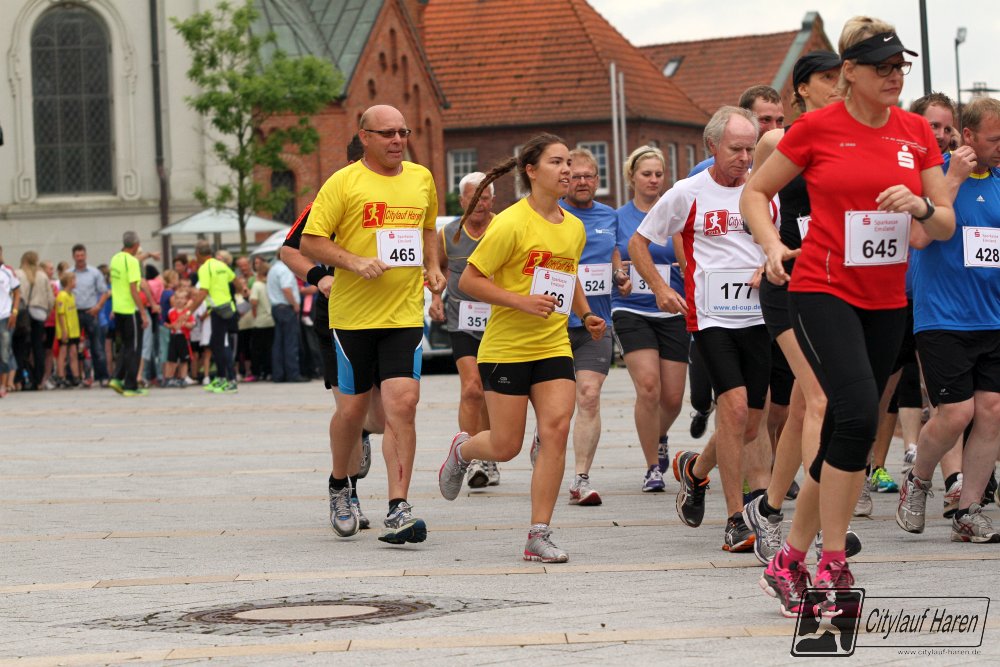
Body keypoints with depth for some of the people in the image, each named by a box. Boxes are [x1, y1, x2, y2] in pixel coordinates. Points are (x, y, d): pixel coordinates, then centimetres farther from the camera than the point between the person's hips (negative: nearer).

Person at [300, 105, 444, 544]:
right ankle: (340, 487, 34)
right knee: (353, 407, 6)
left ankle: (398, 509, -11)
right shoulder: (343, 183, -4)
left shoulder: (421, 179, 11)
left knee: (402, 404, -11)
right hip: (353, 314, -2)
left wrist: (432, 268, 13)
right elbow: (309, 243, -5)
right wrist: (354, 262, -18)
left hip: (405, 314, 2)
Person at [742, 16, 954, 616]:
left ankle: (790, 562, 20)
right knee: (858, 414, -22)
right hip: (823, 290, -5)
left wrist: (920, 206, -13)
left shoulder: (917, 132, 6)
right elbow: (755, 192, 6)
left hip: (887, 301, 5)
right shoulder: (817, 128, -5)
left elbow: (947, 225, 8)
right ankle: (833, 567, -13)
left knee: (844, 434, 7)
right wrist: (772, 245, -11)